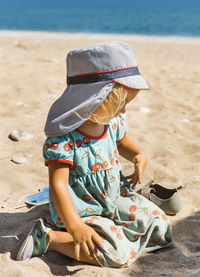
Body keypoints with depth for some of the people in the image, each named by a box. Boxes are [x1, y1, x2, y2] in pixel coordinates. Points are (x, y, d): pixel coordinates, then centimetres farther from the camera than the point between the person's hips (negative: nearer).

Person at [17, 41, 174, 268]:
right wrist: (75, 227, -43)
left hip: (115, 198, 8)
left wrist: (139, 155, -3)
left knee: (160, 224, 3)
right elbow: (58, 185, -32)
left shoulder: (113, 121, -4)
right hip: (82, 212, -7)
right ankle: (48, 238, -11)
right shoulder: (62, 138, -28)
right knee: (118, 254, -23)